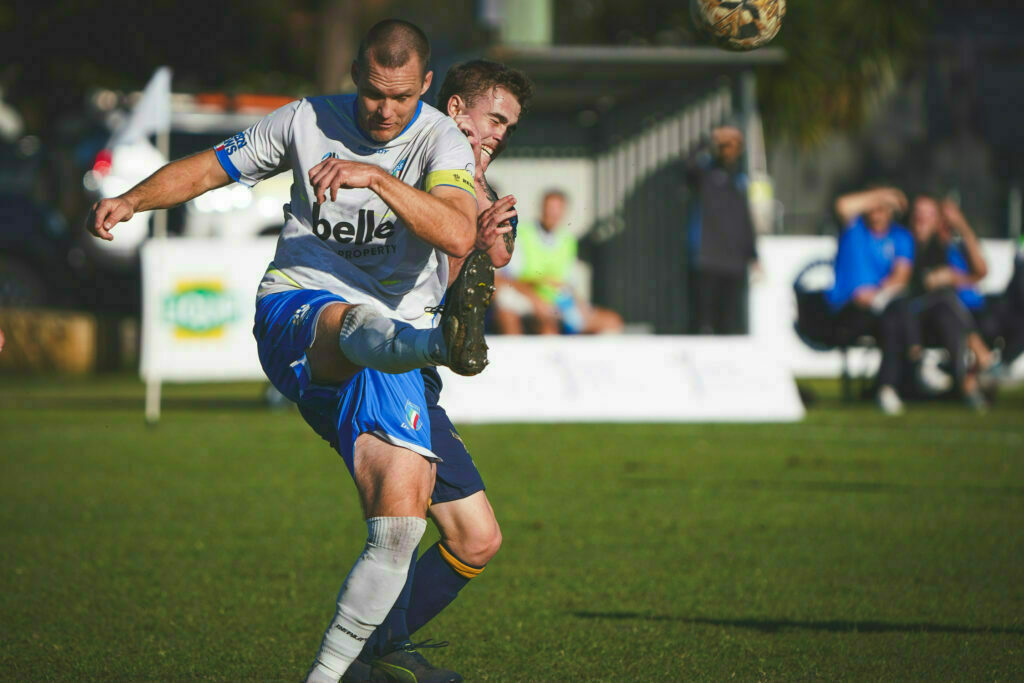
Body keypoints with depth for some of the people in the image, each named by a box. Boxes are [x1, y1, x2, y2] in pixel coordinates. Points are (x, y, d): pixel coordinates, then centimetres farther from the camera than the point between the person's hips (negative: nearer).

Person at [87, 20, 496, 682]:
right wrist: (130, 201, -1)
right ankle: (443, 342, -78)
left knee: (400, 525, -14)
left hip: (392, 344, 1)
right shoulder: (308, 120, 7)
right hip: (294, 311, -1)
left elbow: (458, 236, -22)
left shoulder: (441, 142, -2)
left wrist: (376, 177, -31)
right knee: (359, 322, -41)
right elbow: (209, 167, 16)